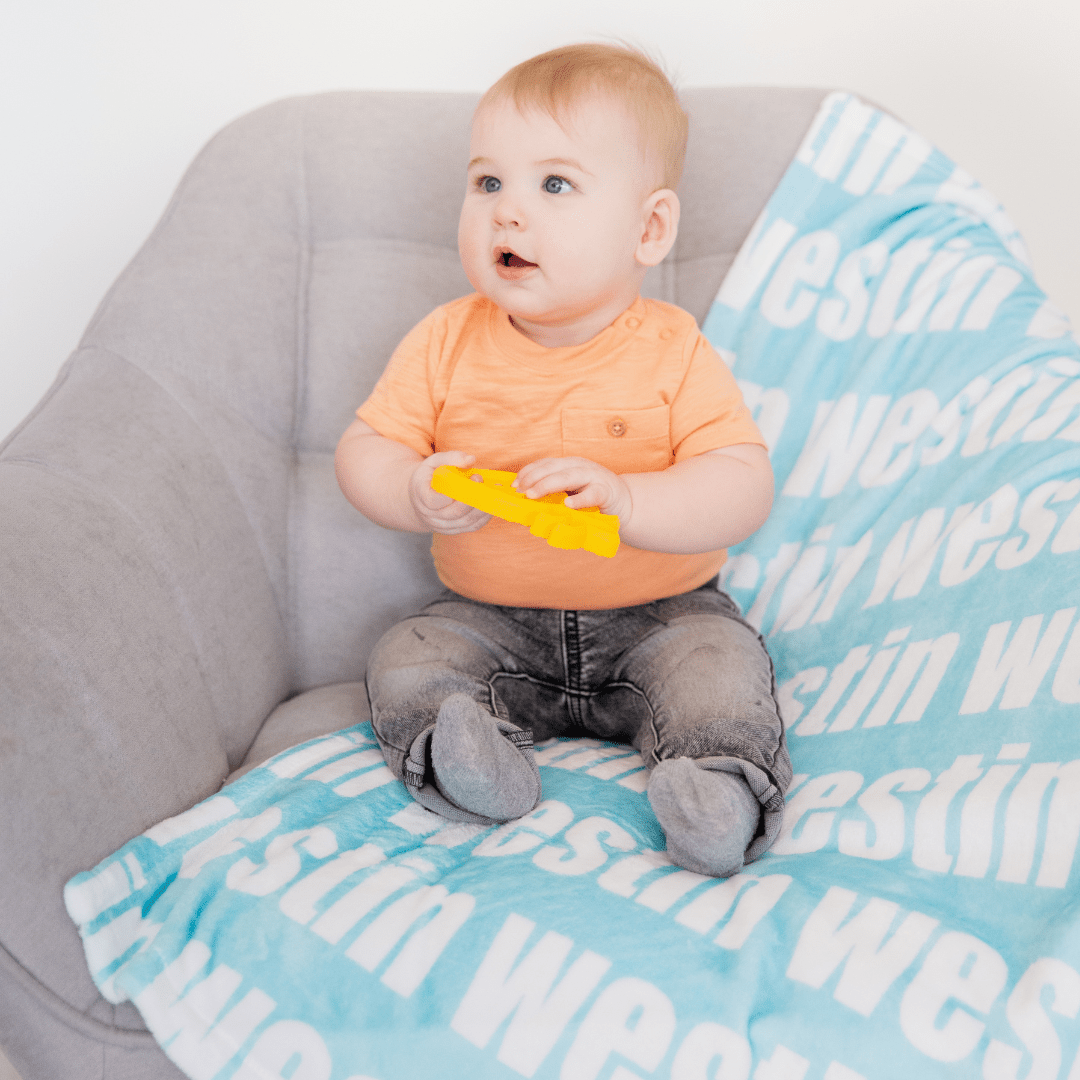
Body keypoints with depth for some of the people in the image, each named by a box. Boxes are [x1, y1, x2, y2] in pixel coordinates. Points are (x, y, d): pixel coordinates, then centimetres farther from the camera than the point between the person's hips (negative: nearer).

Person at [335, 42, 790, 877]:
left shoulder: (673, 353, -12)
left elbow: (744, 487, -20)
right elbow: (364, 449, -3)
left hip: (656, 616, -2)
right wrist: (414, 493, -27)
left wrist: (624, 499, -37)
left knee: (723, 670, -26)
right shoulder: (447, 343, -5)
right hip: (491, 620, 3)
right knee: (406, 667, -18)